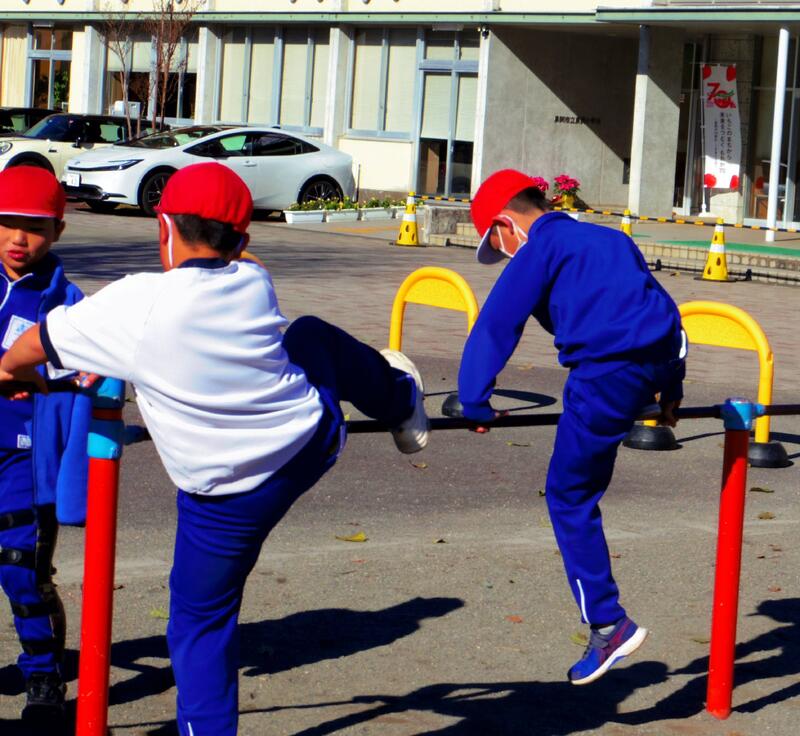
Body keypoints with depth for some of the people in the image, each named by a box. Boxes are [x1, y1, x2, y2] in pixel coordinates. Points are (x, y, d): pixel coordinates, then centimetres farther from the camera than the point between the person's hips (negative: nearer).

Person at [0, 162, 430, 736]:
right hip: (316, 438, 5)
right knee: (314, 336, 32)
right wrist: (122, 358, 24)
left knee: (200, 624, 11)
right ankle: (401, 402, 59)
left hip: (228, 497, -5)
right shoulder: (255, 284, -4)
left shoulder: (136, 305, -19)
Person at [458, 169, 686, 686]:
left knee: (570, 497, 5)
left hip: (608, 374, -7)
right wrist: (672, 389, 33)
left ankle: (608, 624, 5)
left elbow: (495, 326, -3)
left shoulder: (539, 250, 4)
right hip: (663, 361, 7)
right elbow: (664, 307, 29)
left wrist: (475, 402, -2)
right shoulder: (610, 238, 25)